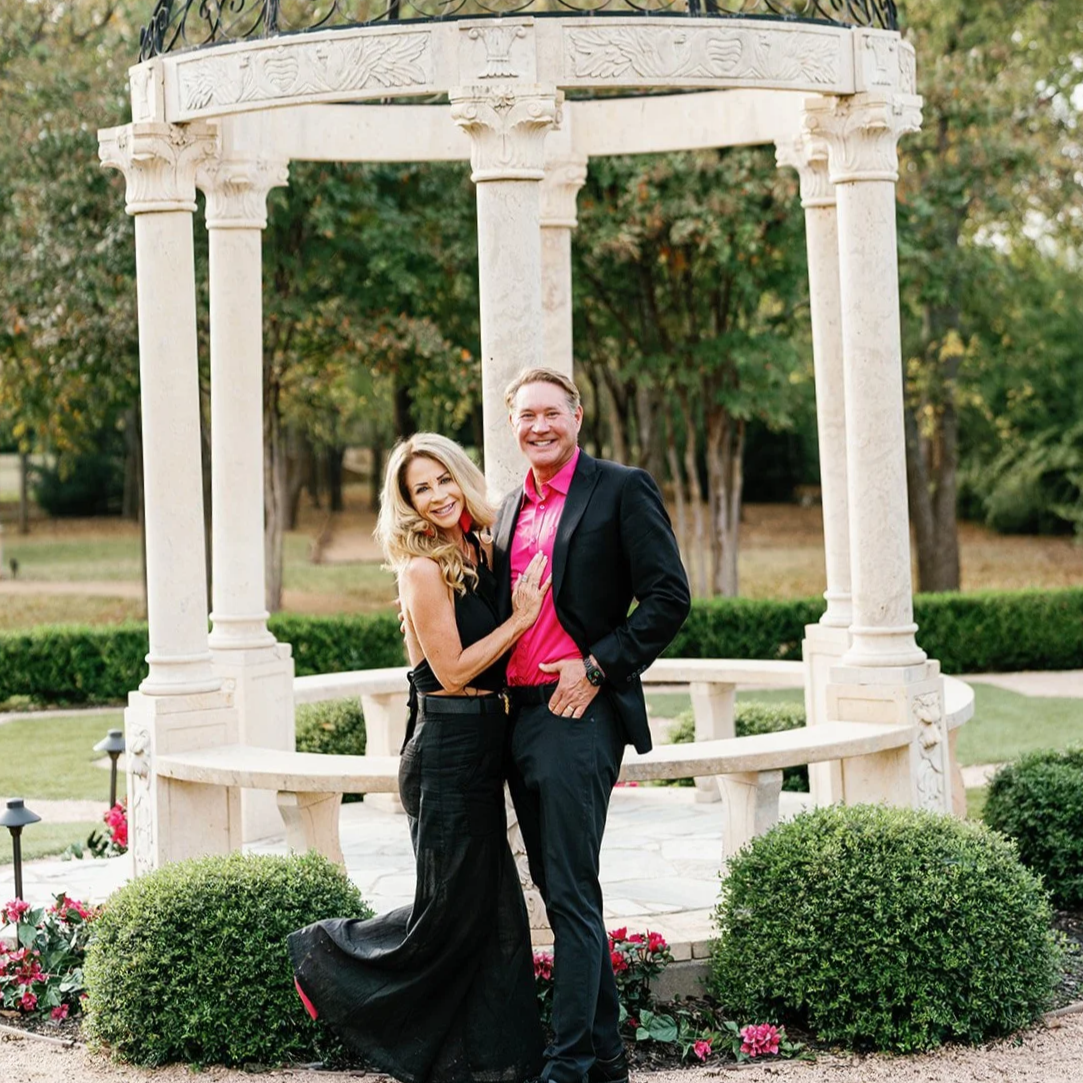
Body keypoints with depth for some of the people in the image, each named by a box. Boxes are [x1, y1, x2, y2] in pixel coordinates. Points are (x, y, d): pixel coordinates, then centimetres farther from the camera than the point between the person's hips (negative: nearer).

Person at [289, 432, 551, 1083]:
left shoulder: (483, 553, 10)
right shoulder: (423, 567, -13)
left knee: (494, 906, 10)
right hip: (447, 752, -8)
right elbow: (453, 670, -15)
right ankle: (325, 956, 20)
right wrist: (520, 618, -12)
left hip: (484, 747, 8)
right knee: (448, 909, 0)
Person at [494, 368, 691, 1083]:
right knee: (558, 890, 11)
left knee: (572, 894, -9)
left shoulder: (622, 489, -3)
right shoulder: (511, 508, 18)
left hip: (580, 711, -7)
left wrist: (597, 667, -13)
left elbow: (669, 597, -9)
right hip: (519, 715, 8)